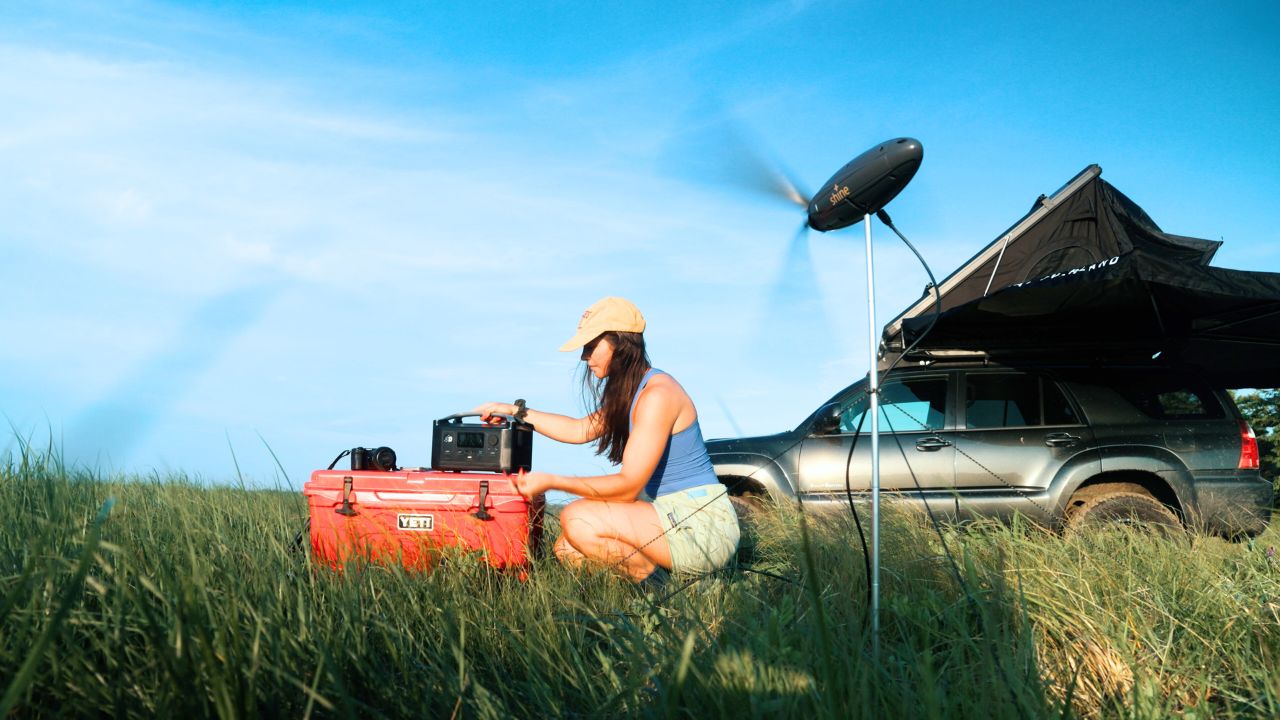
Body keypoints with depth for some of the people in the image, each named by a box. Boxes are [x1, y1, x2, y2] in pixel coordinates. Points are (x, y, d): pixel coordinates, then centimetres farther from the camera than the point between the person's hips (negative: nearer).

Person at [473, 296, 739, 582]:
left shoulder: (657, 395, -18)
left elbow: (628, 486, -21)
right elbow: (581, 430, 25)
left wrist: (551, 481, -19)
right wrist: (516, 412, 21)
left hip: (702, 526, -10)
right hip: (675, 515, 10)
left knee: (577, 520, -20)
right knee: (569, 550, 2)